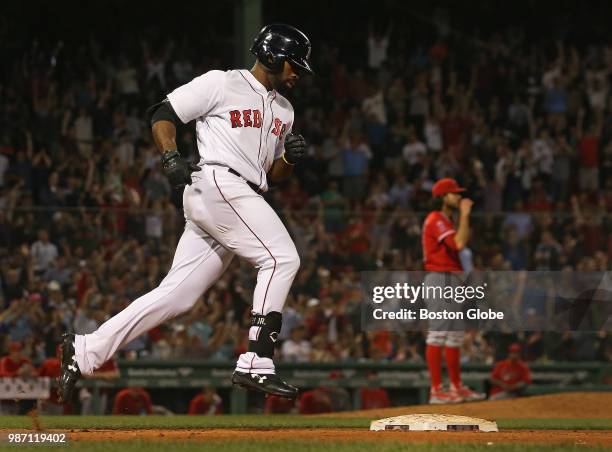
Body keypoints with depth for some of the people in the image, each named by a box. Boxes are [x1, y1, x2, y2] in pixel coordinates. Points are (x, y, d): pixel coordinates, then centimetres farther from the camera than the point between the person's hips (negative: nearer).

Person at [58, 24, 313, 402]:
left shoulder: (283, 109, 25)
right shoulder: (222, 84, 2)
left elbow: (274, 175, 26)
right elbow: (163, 115, 1)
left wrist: (290, 157, 5)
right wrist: (172, 158, -15)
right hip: (216, 184, -8)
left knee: (177, 295, 0)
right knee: (282, 258, -17)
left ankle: (85, 351, 2)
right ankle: (256, 364, -21)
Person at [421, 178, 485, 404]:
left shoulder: (447, 221, 21)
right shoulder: (436, 220, -12)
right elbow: (459, 243, -23)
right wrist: (464, 214, -16)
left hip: (450, 279, 11)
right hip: (440, 278, -11)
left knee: (455, 334, 13)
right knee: (438, 333, -12)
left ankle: (457, 387, 18)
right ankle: (436, 390, -14)